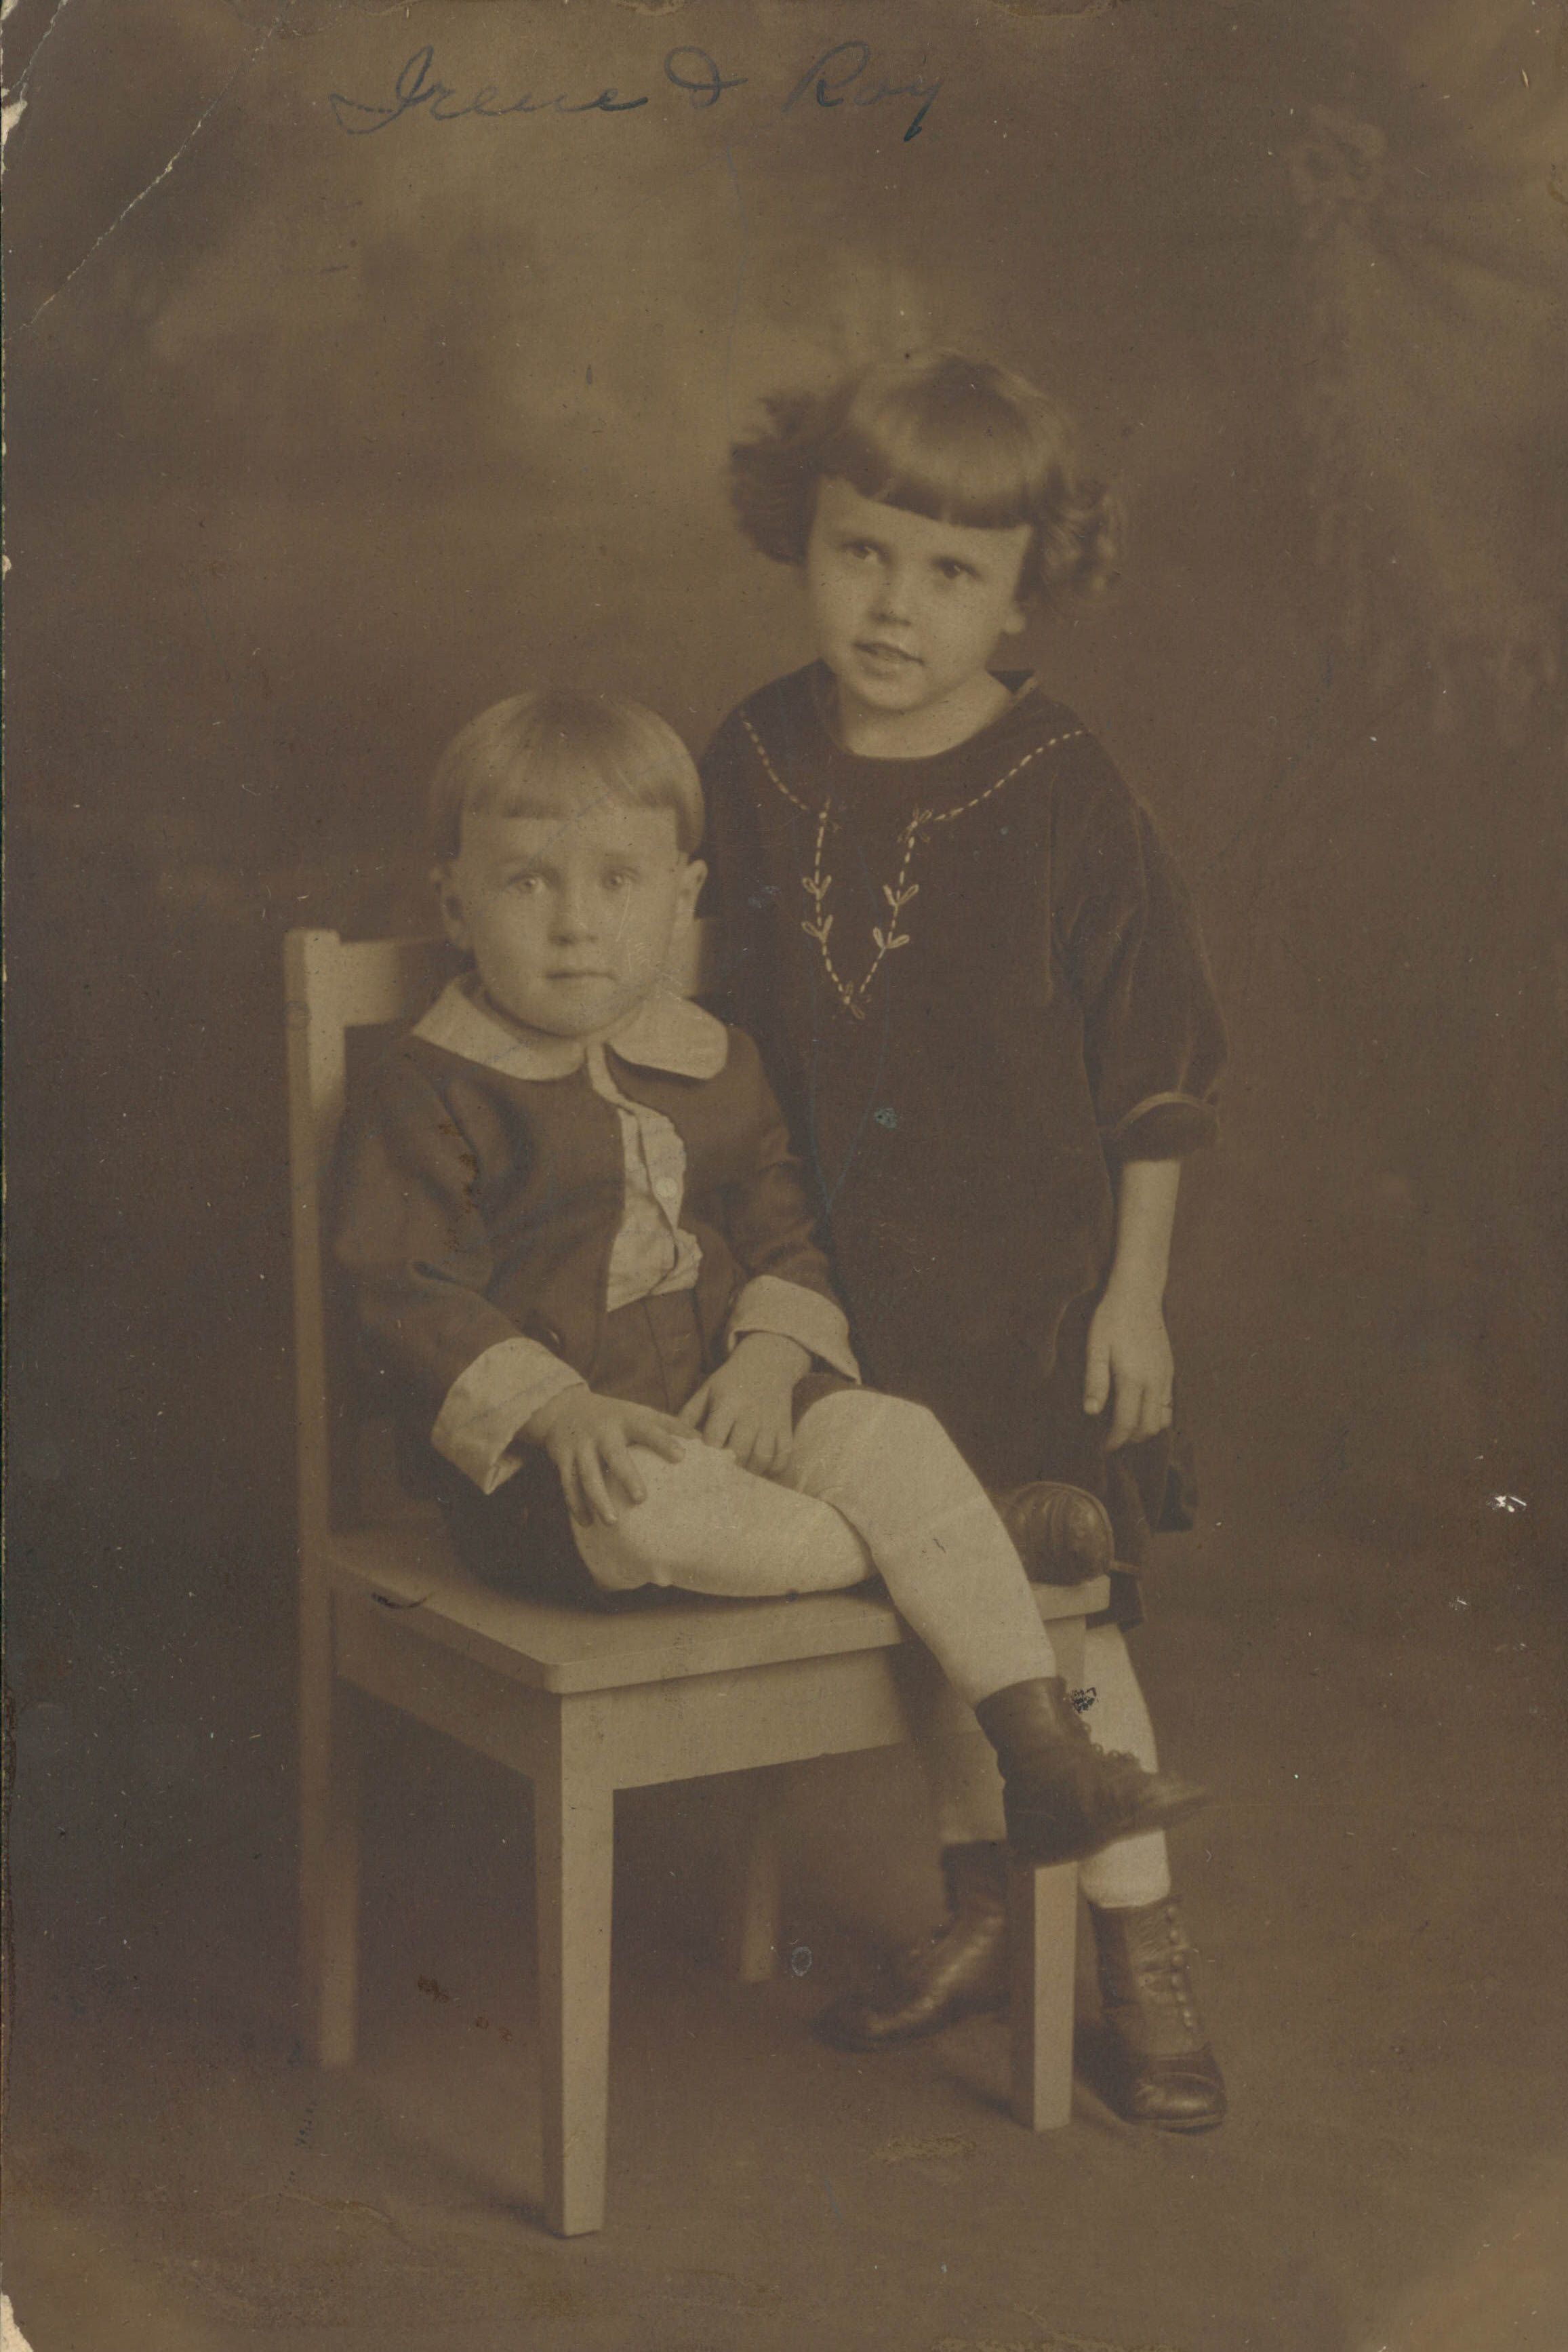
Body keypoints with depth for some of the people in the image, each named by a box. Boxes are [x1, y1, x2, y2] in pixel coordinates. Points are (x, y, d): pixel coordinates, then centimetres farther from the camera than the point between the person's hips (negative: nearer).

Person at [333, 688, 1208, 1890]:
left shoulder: (717, 1068, 11)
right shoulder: (432, 1096, -5)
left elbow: (787, 1234, 13)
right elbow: (413, 1294, -10)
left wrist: (769, 1359, -9)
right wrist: (558, 1410, -23)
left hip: (726, 1410, 5)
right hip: (547, 1460, -4)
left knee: (894, 1435, -21)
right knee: (647, 1510, -37)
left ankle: (1040, 1748, -20)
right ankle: (954, 1549, -15)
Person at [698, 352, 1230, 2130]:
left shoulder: (1063, 798, -12)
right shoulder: (750, 766, -2)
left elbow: (1158, 1066, -6)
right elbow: (709, 1021, 8)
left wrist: (1133, 1286, -7)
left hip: (1025, 1281, -4)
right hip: (829, 1281, 4)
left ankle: (1141, 1948, 19)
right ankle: (980, 1907, 33)